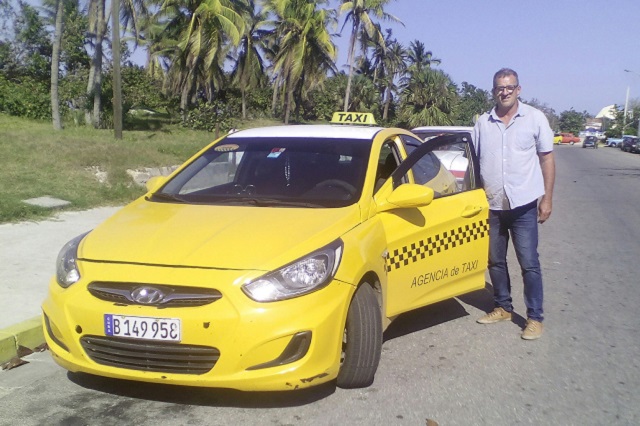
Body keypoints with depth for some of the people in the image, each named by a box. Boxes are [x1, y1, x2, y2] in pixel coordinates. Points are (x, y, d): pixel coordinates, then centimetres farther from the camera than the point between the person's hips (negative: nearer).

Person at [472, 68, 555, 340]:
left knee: (529, 264, 0)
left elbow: (547, 158, 1)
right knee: (495, 261, 13)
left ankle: (535, 317, 10)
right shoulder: (483, 123, 6)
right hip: (491, 205, 3)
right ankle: (503, 307, 29)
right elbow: (474, 161, 12)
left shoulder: (535, 118, -1)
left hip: (523, 205, -3)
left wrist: (547, 198, -4)